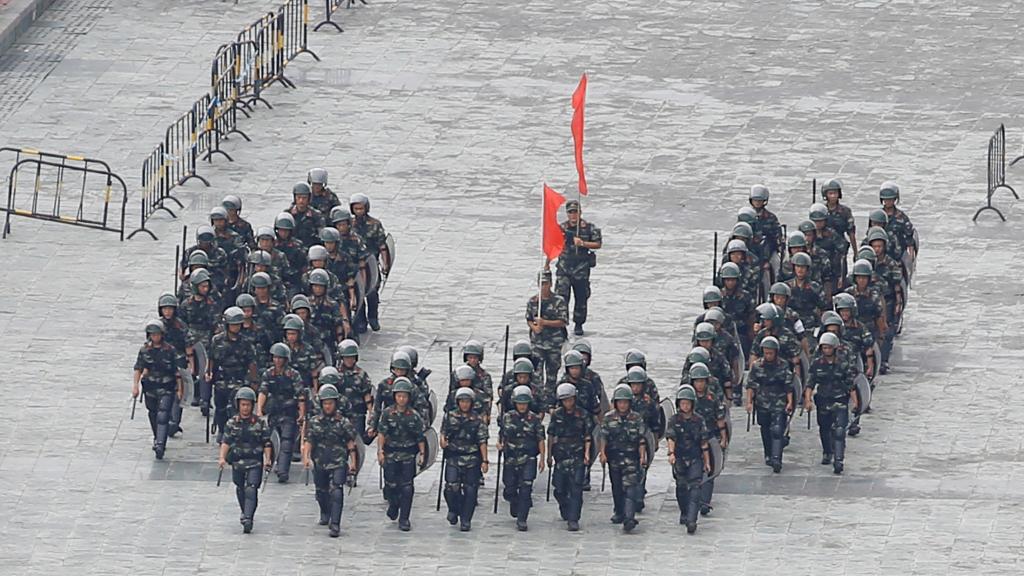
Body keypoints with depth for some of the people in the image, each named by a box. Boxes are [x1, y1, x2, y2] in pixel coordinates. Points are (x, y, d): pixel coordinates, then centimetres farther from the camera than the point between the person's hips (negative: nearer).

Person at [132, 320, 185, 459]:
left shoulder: (170, 350, -4)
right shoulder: (145, 350, 2)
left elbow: (177, 371, 0)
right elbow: (138, 369, 4)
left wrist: (180, 389, 0)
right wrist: (135, 386, -3)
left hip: (166, 389, -3)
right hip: (150, 388, 3)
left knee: (163, 416, -15)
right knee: (153, 415, 16)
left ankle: (160, 445, -22)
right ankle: (157, 439, 37)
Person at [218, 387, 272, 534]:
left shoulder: (260, 423, 0)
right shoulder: (232, 423, 4)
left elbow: (267, 443, 2)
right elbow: (226, 442, -1)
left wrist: (267, 460, -9)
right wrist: (222, 458, -14)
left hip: (254, 463, -3)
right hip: (237, 462, 3)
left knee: (251, 490, -16)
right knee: (241, 491, 15)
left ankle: (248, 518, -24)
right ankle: (245, 513, 36)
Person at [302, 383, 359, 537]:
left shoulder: (343, 422, 1)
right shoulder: (314, 422, 6)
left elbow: (351, 443, 3)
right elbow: (308, 441, 1)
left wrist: (353, 462, 0)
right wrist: (306, 457, -13)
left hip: (338, 463, -3)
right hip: (320, 463, 3)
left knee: (336, 492, -15)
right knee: (321, 492, 16)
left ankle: (335, 524, -18)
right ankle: (325, 514, 45)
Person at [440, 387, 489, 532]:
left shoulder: (478, 420, 2)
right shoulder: (450, 417, 6)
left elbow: (482, 442, 1)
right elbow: (443, 433, 13)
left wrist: (485, 461, -4)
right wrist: (443, 441, -10)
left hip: (472, 460, 0)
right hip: (453, 458, 0)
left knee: (470, 490, 0)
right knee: (452, 487, -13)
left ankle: (465, 520, 9)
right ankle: (453, 511, 14)